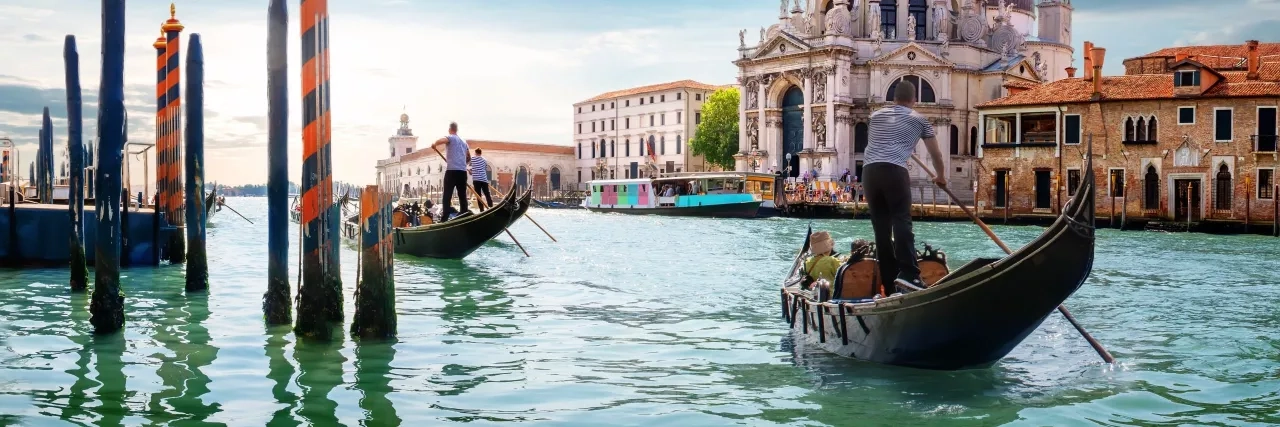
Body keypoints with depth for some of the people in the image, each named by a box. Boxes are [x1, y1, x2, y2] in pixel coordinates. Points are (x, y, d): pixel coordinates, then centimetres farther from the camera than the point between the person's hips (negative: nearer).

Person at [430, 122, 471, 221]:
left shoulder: (450, 138, 0)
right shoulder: (463, 141, 20)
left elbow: (441, 140, -23)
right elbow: (469, 158, 26)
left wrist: (434, 145, -3)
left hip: (452, 171, -6)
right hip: (463, 171, 6)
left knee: (447, 196, -5)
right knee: (462, 196, 9)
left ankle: (444, 219, -13)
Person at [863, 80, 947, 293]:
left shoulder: (876, 115, 26)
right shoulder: (918, 119, 16)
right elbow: (936, 153, 25)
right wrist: (941, 177, 41)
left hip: (869, 171, 4)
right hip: (894, 171, -4)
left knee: (881, 227, 7)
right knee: (901, 221, -9)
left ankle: (889, 282, 8)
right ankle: (908, 273, -26)